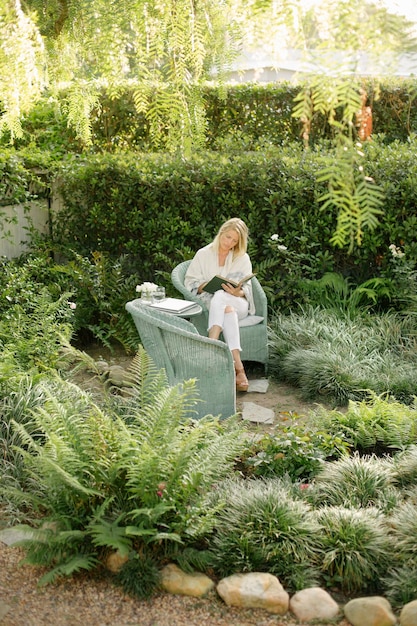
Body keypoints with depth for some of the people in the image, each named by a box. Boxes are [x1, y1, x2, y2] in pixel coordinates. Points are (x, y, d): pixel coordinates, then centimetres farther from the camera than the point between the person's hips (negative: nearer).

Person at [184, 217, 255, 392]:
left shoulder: (243, 258, 11)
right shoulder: (203, 254, 9)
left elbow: (247, 289, 3)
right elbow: (190, 282, 5)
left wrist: (238, 292, -21)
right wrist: (207, 286, -16)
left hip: (238, 303, 0)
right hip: (209, 301, 0)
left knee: (220, 297, -36)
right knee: (227, 309, -37)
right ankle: (238, 367, -51)